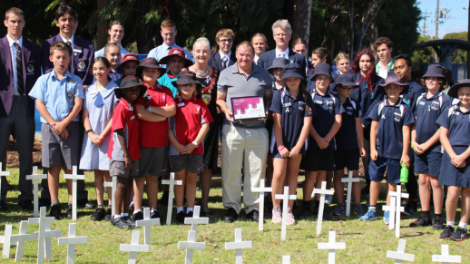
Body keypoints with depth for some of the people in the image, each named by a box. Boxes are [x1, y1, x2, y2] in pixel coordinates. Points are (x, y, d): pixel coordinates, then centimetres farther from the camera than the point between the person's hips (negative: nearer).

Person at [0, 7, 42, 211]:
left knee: (26, 152, 5)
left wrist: (33, 98, 0)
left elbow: (37, 77, 11)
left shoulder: (33, 49, 12)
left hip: (25, 104, 1)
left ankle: (25, 196, 12)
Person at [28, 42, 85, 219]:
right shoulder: (44, 80, 7)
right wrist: (54, 124, -9)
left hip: (69, 126, -1)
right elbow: (39, 104, 1)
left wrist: (64, 123, -13)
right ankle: (54, 205, 6)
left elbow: (78, 105, -2)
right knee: (53, 166, 1)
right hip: (49, 127, 1)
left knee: (70, 167, 0)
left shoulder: (75, 81, 6)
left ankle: (71, 205, 5)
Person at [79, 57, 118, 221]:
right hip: (92, 136, 4)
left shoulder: (114, 90, -2)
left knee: (108, 172, -4)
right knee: (97, 172, 6)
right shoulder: (89, 90, 10)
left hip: (108, 136, -4)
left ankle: (111, 207, 3)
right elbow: (85, 115, 8)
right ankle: (99, 207, 10)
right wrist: (91, 134, -7)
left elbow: (116, 116, -5)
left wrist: (102, 135, -10)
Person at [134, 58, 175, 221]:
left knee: (154, 176, 11)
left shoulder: (165, 91, 12)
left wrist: (151, 109, -9)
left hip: (160, 141, 4)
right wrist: (161, 116, -5)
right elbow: (140, 113, -13)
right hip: (143, 139, -3)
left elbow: (172, 110, -4)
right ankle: (137, 211, 5)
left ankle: (153, 210, 17)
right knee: (140, 175, 1)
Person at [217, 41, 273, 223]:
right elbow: (220, 99, 11)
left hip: (257, 129, 1)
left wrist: (266, 111, -3)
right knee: (231, 170, 1)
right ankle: (231, 207, 12)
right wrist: (226, 111, -8)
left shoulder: (263, 75, 11)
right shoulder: (226, 74, 9)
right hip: (233, 128, -1)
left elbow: (269, 97, 16)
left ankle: (253, 206, 14)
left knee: (256, 170, 3)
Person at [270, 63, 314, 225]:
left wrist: (298, 146, -8)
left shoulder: (305, 97, 0)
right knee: (279, 174, -9)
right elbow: (277, 122, -6)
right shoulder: (279, 94, -4)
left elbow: (307, 123, -2)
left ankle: (289, 210, 13)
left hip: (297, 142, 2)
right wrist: (280, 146, -10)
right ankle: (276, 209, 7)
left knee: (293, 174, 6)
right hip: (280, 141, -2)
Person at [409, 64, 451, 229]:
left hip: (435, 147, -5)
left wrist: (426, 144, -13)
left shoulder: (444, 100, -8)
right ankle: (425, 216, 18)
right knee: (423, 180, 9)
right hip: (419, 147, 5)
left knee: (435, 182, -1)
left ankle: (438, 218, 7)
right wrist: (414, 142, 2)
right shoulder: (420, 98, 10)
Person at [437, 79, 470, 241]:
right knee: (453, 192, -6)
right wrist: (453, 155, -6)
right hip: (452, 153, 1)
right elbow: (443, 135, 5)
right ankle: (449, 225, 9)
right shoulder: (450, 111, 7)